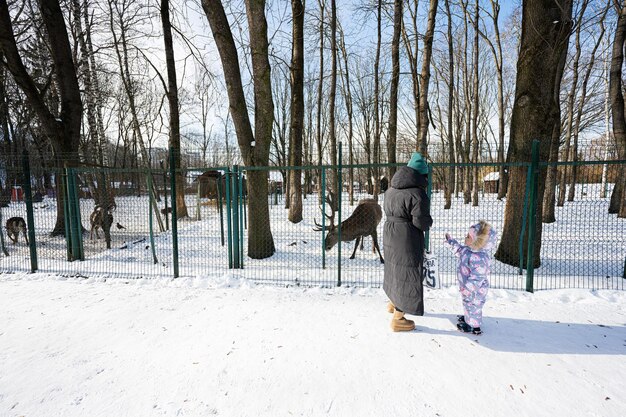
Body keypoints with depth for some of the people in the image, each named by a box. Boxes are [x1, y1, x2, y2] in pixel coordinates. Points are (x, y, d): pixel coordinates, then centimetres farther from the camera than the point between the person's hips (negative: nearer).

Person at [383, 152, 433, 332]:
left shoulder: (391, 189, 6)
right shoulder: (417, 194, -20)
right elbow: (421, 222, -20)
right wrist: (428, 222, 0)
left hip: (389, 233, 9)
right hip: (407, 238, -8)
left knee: (396, 267, 26)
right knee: (407, 274, 4)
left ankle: (393, 303, 45)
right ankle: (398, 319, 14)